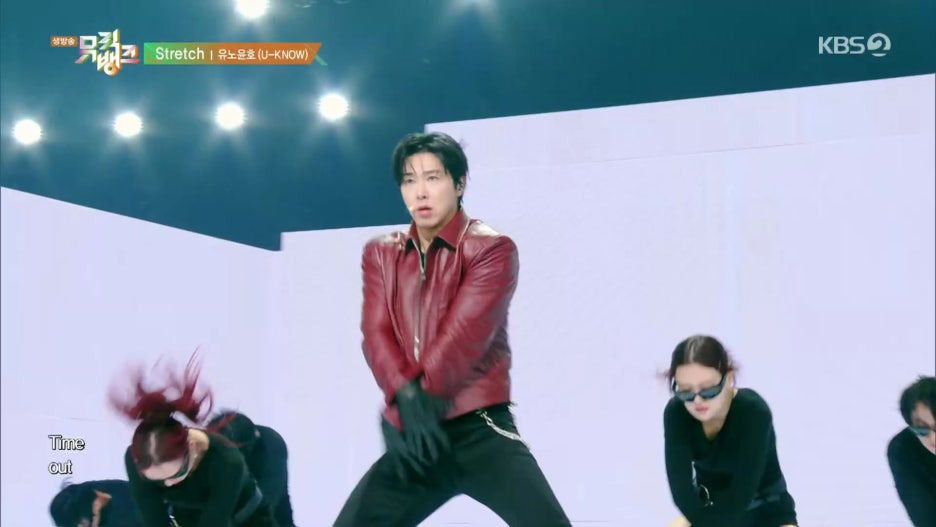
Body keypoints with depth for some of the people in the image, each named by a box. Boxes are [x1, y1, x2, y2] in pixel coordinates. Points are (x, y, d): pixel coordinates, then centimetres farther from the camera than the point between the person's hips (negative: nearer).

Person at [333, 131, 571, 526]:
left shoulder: (491, 248, -2)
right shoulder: (380, 255, 14)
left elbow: (466, 333, -13)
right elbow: (376, 333, 0)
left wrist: (423, 395, -18)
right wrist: (405, 397, -19)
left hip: (478, 427, -5)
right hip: (414, 436, 5)